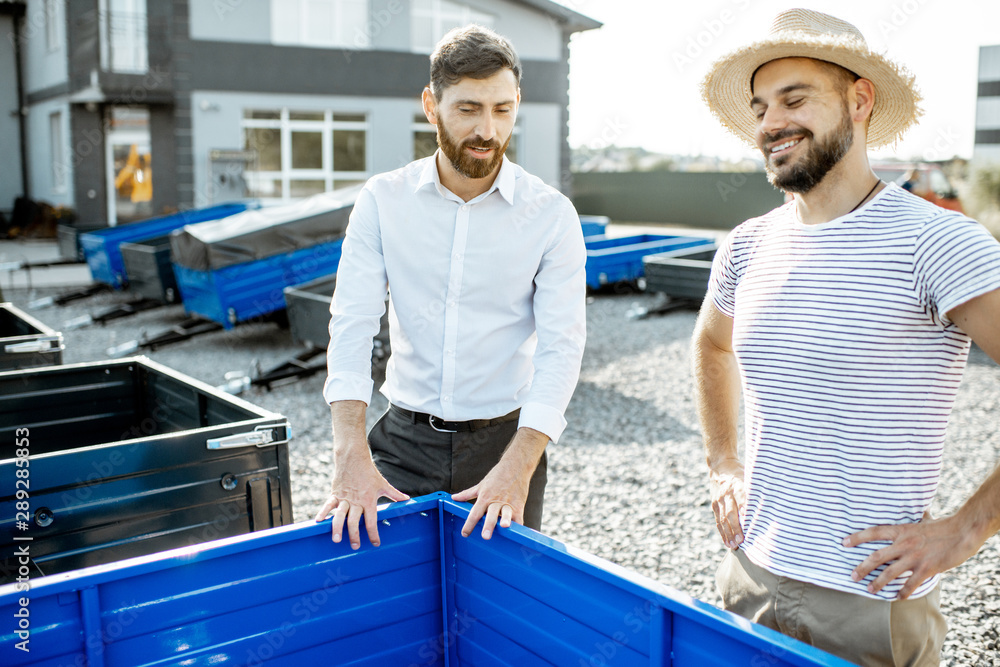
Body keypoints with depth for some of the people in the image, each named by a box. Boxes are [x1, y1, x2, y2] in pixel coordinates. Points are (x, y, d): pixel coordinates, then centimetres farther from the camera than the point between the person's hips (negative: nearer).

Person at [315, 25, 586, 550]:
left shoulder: (551, 215, -7)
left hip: (504, 440, 0)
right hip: (405, 441, 1)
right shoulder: (383, 201, -3)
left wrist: (516, 469, -25)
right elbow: (352, 324, -10)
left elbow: (561, 348, -13)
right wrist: (351, 454, -23)